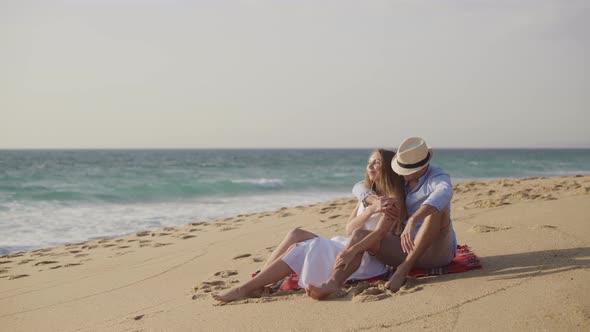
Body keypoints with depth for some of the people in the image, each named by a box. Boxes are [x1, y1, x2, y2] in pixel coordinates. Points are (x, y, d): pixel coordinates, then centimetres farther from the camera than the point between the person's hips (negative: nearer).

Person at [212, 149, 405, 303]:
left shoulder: (392, 201, -6)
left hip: (368, 258, -8)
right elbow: (349, 229, 5)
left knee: (298, 250, -20)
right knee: (296, 235, -8)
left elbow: (377, 241, -15)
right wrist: (370, 210, -10)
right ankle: (257, 283, -20)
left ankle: (246, 289, -24)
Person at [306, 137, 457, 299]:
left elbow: (444, 193, -42)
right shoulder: (400, 180, 7)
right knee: (361, 235, -18)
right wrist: (376, 202, -23)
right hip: (409, 249, 5)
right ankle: (332, 283, -44)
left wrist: (412, 221, -57)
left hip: (437, 250, -5)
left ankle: (404, 268, -31)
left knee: (438, 208, -34)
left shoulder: (438, 178, -15)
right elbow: (360, 188, 2)